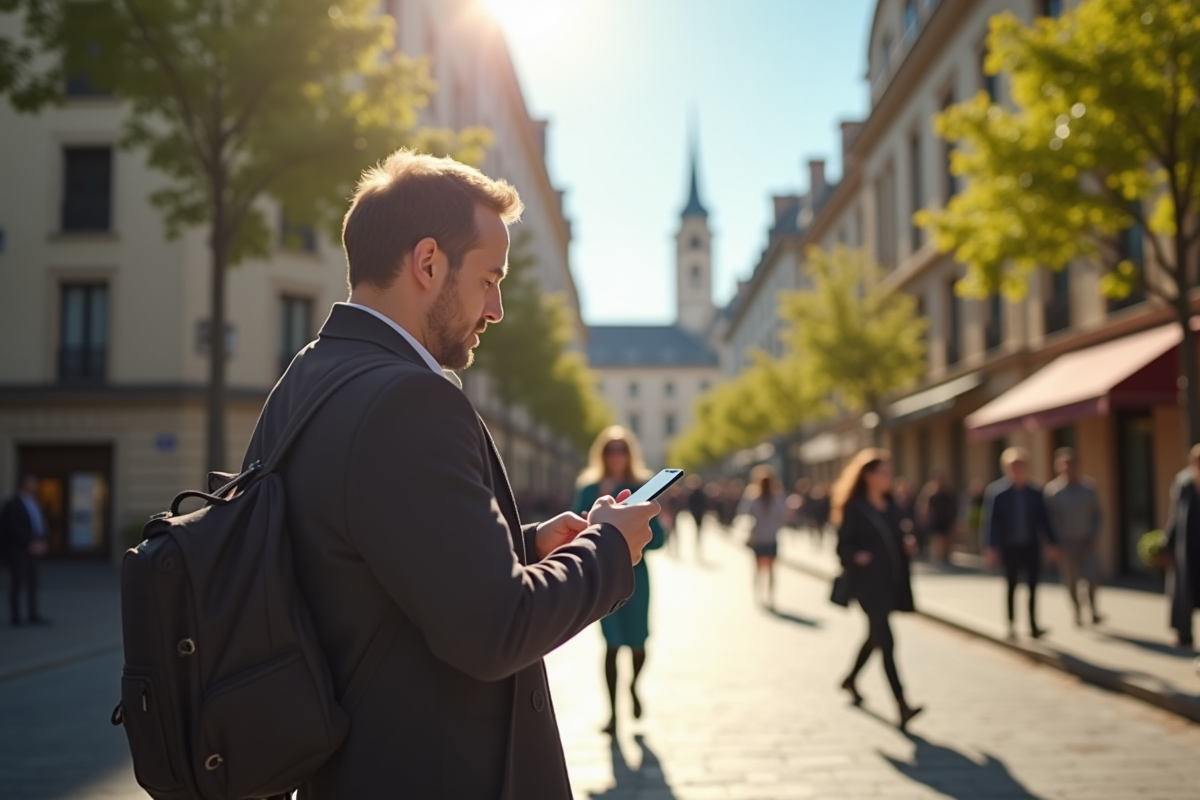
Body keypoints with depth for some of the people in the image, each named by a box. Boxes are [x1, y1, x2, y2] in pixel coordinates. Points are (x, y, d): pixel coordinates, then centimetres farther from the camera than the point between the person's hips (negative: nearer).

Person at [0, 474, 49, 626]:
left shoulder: (34, 503, 13)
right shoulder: (13, 505, -10)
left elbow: (41, 524, 14)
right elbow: (14, 528, -18)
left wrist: (41, 542, -2)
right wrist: (30, 543, -17)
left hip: (32, 549, 7)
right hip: (16, 549, -7)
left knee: (32, 581, 3)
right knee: (17, 581, -6)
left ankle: (33, 615, 6)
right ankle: (15, 617, -1)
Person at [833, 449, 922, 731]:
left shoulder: (890, 505, 10)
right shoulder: (854, 507, -10)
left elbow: (897, 536, 16)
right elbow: (843, 545, -12)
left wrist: (908, 542, -5)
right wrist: (856, 556, -31)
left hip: (891, 580, 8)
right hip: (868, 582, -8)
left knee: (875, 636, 20)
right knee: (886, 641, -12)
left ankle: (851, 680, 43)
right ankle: (902, 707, -16)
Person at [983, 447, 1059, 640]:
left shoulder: (1035, 492, -1)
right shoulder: (997, 492, -7)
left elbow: (1043, 519, 4)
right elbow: (991, 521, -7)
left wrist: (1050, 543, 1)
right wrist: (992, 547, -10)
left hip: (1031, 546, 2)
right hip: (1010, 547, -2)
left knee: (1032, 585, 4)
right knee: (1012, 585, 8)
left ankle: (1033, 626, 11)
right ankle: (1011, 626, 19)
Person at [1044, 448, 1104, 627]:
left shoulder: (1088, 487, -2)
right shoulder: (1052, 490, -8)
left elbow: (1097, 514, 4)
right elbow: (1049, 519, -5)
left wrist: (1095, 537, -4)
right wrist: (1055, 543, -9)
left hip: (1086, 541, 1)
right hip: (1066, 543, -1)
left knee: (1091, 576, -7)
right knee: (1071, 580, 7)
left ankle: (1093, 609, 13)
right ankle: (1078, 613, 23)